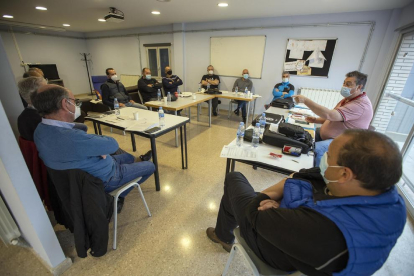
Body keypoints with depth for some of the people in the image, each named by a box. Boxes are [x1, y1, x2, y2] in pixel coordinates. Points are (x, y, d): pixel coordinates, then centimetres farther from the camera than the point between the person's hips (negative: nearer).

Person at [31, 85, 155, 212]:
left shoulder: (41, 129, -11)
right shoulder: (73, 138, -41)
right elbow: (113, 145, -28)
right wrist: (94, 138, -12)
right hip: (105, 178, -8)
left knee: (129, 157, 29)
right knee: (150, 166, 9)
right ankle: (118, 196, 18)